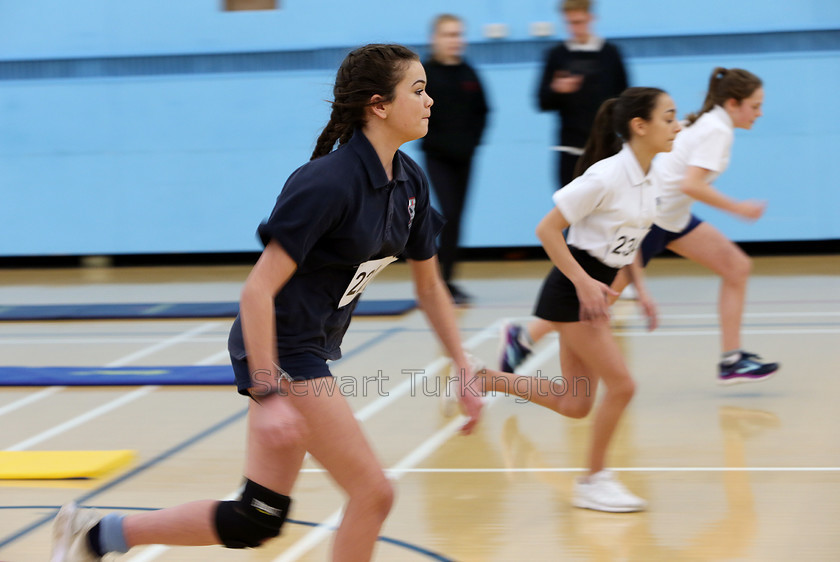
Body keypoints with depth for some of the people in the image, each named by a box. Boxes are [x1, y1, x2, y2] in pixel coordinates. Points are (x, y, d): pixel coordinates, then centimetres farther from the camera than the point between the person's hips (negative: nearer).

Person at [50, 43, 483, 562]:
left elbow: (430, 287, 16)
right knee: (373, 493, -8)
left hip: (309, 352, 9)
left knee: (257, 519, 10)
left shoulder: (410, 182, 4)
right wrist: (268, 394, -27)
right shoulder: (329, 182, -22)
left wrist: (464, 371, 12)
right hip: (282, 352, -9)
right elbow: (259, 290, -24)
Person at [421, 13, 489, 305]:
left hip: (464, 157, 4)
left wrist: (473, 141, -1)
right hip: (437, 157, -4)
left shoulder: (468, 74, 7)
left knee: (456, 217, 7)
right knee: (449, 215, -13)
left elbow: (481, 112, 12)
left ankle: (446, 279, 17)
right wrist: (433, 141, -14)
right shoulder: (424, 72, -7)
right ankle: (445, 282, -9)